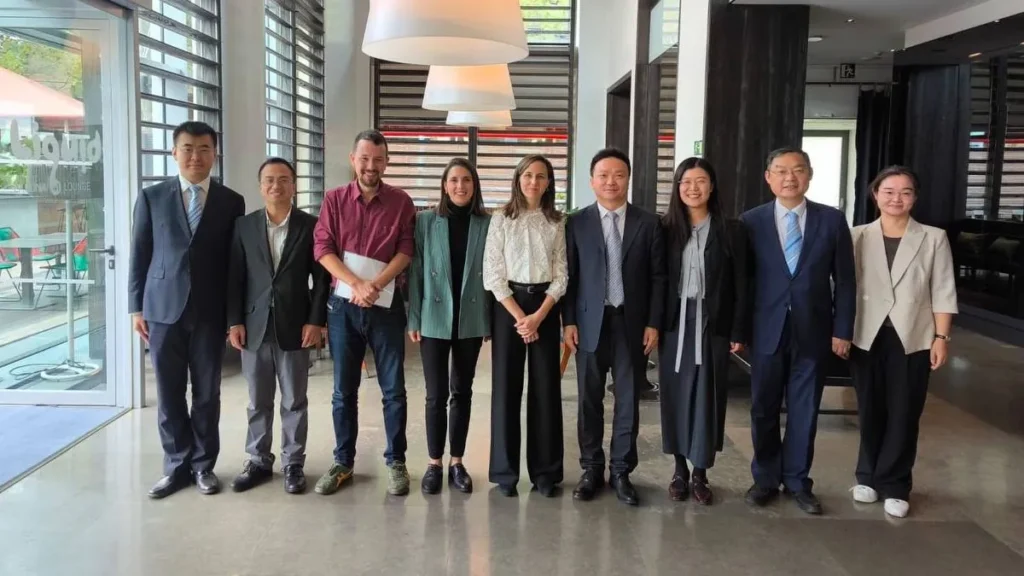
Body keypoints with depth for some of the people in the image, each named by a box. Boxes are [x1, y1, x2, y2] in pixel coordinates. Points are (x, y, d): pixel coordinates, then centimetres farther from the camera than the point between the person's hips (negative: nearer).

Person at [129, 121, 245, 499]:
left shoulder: (231, 202, 4)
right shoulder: (152, 197, 5)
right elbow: (139, 254, 6)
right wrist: (137, 307, 2)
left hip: (210, 311, 0)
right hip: (163, 309, 0)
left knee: (207, 392, 8)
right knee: (169, 393, 7)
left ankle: (203, 465, 21)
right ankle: (177, 465, 20)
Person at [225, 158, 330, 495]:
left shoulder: (310, 226, 0)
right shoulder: (244, 226, 6)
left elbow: (321, 277, 0)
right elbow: (235, 277, 4)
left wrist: (315, 320, -8)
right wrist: (234, 322, -3)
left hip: (294, 327, -2)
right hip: (254, 326, 2)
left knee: (294, 401, 6)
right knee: (258, 402, 11)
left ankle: (293, 463, 17)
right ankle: (258, 461, 23)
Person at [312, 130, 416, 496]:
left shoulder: (401, 202, 1)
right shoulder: (334, 199, 4)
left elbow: (406, 250, -4)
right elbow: (322, 249, -3)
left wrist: (376, 285, -17)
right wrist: (356, 284, -16)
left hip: (386, 305, -1)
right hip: (343, 304, 1)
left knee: (393, 390, 3)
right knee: (344, 391, 9)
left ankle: (396, 462, 15)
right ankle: (343, 463, 20)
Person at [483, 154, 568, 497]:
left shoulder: (556, 223, 6)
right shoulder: (501, 220, 1)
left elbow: (561, 275, 3)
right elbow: (492, 274, -4)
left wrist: (538, 316, -9)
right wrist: (519, 316, -11)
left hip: (546, 306, 1)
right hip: (508, 306, -1)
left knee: (546, 387, 3)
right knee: (506, 387, 1)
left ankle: (545, 470, 13)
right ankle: (505, 470, 11)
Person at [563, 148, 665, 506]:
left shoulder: (648, 224, 3)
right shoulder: (576, 223, 3)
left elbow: (658, 277, 2)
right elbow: (569, 276, 2)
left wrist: (653, 323, -4)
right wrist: (569, 322, -4)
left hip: (632, 323, 0)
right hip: (590, 323, 0)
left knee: (628, 401, 6)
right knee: (589, 400, 7)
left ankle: (621, 472, 18)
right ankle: (592, 469, 20)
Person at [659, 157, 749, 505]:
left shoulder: (731, 231, 0)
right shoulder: (666, 229, 2)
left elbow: (740, 285, 0)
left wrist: (739, 331, -4)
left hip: (712, 324, -1)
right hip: (674, 324, 1)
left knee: (707, 397, 4)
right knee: (676, 396, 7)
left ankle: (700, 474, 15)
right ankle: (680, 470, 19)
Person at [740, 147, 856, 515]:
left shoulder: (832, 220, 1)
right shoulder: (751, 221, 0)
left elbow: (845, 280, 2)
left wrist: (842, 330, -3)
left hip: (813, 331, 0)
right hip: (767, 330, 0)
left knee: (804, 411, 9)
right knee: (763, 409, 9)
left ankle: (797, 481, 23)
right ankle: (766, 478, 25)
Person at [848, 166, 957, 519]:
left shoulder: (933, 239, 0)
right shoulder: (859, 237, 3)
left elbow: (943, 292, 0)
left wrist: (941, 337, -5)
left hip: (912, 338, -1)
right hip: (868, 337, 1)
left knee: (904, 414, 3)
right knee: (870, 411, 9)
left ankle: (895, 485, 16)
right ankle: (869, 476, 26)